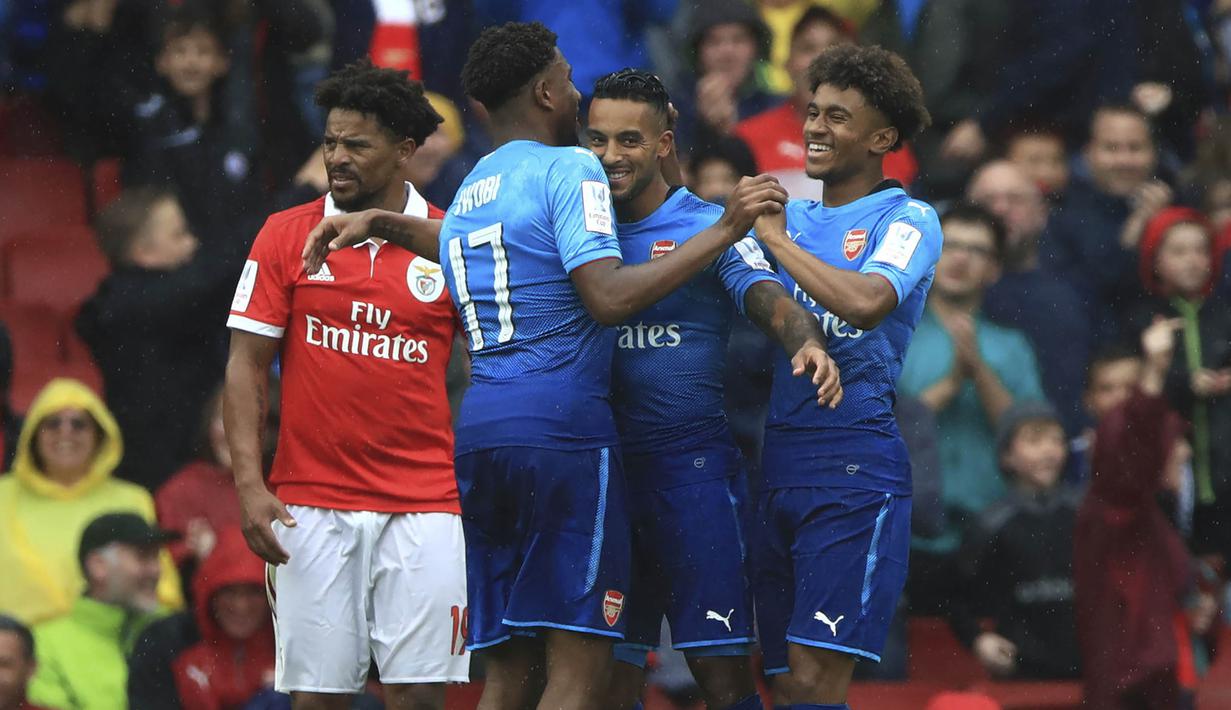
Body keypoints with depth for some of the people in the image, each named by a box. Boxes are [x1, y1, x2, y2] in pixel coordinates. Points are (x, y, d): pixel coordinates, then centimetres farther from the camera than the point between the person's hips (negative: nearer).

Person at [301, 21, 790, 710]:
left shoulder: (466, 194, 20)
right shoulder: (569, 168, -4)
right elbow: (607, 297, -15)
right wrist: (723, 232, -14)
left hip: (477, 427, 8)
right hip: (562, 422, -8)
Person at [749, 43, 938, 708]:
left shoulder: (908, 220, -2)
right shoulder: (792, 214, 17)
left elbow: (865, 302, -20)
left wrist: (772, 235, -10)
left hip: (855, 461, -6)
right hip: (778, 464, 7)